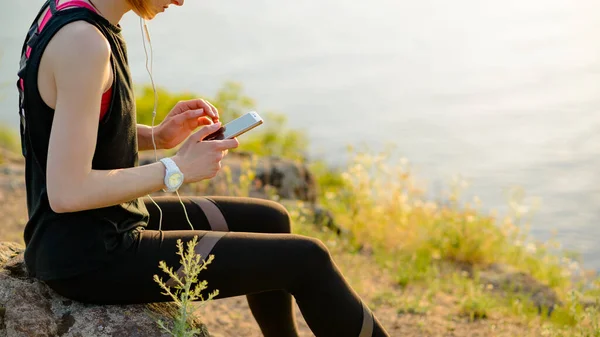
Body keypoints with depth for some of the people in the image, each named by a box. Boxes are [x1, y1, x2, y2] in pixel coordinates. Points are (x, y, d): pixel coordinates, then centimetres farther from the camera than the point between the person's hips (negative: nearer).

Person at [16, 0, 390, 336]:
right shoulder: (83, 41, -25)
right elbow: (66, 192, -27)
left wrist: (157, 135, 1)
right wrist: (177, 168, -16)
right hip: (92, 258, -10)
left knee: (268, 221, 21)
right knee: (305, 259, -3)